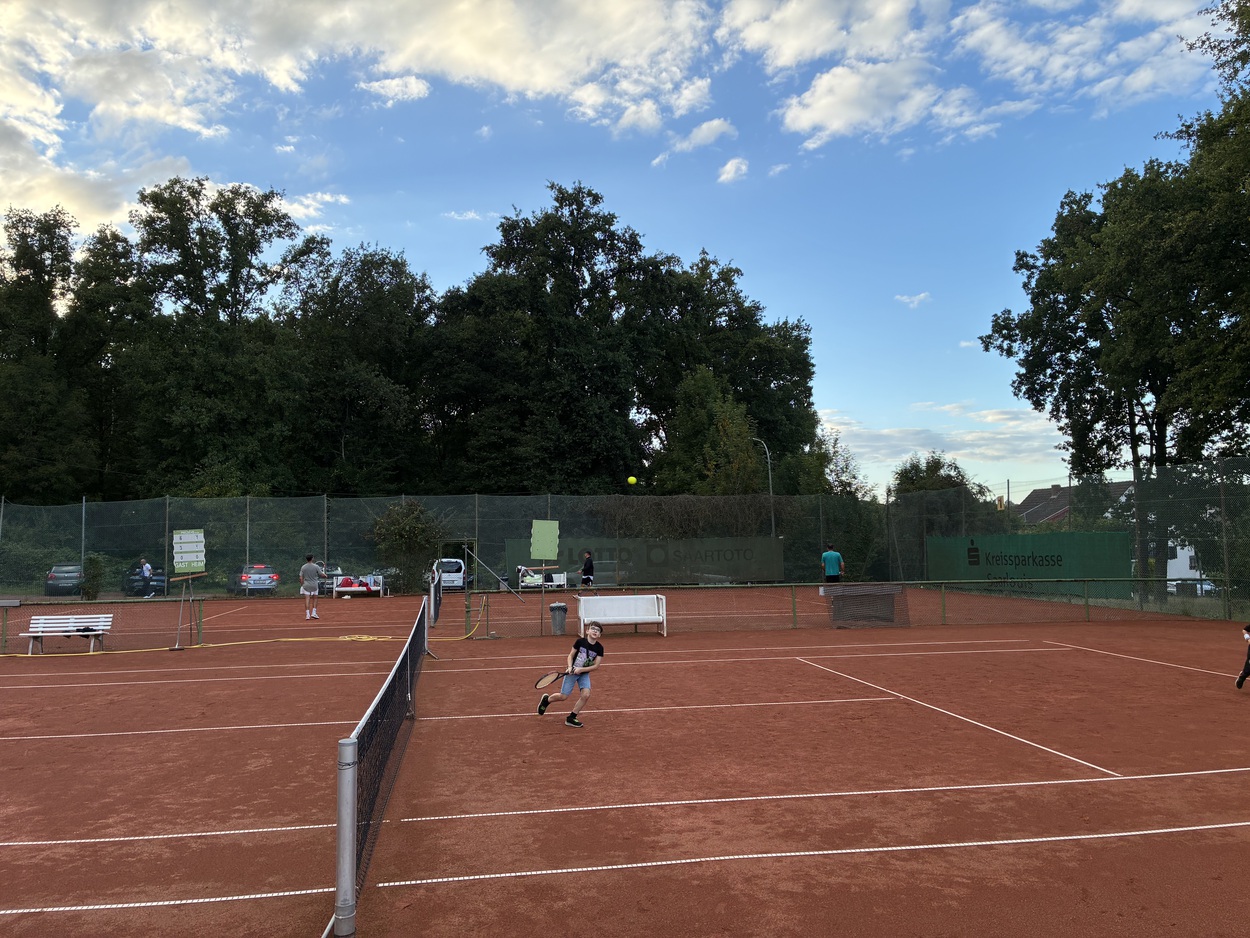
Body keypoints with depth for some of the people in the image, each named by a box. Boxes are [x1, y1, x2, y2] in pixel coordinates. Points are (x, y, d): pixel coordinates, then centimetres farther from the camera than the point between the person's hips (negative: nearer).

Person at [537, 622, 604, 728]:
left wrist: (581, 669, -20)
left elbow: (596, 665, -10)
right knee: (563, 696, -2)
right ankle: (546, 699, 31)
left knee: (586, 695, -17)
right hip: (572, 672, -2)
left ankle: (571, 718, 1)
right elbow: (571, 656, -4)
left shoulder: (599, 648, -10)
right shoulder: (580, 642, -15)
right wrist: (570, 667, -20)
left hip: (584, 673, 2)